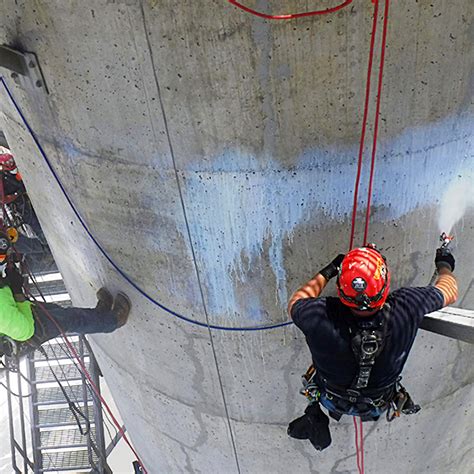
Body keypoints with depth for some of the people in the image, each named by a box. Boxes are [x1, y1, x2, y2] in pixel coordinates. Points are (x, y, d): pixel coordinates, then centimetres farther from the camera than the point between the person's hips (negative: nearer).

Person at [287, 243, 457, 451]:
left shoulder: (320, 316, -41)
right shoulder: (406, 308, -38)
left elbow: (295, 302, -14)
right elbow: (450, 293, -13)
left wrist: (326, 272, -5)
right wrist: (445, 266, 8)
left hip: (332, 400, -1)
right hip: (379, 405, 2)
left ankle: (315, 415, 28)